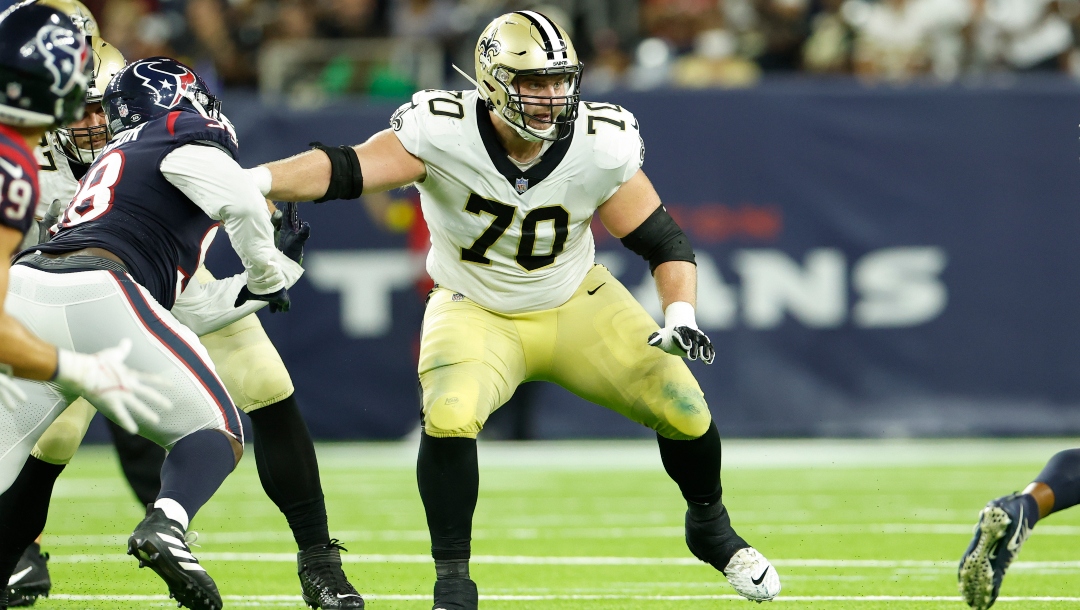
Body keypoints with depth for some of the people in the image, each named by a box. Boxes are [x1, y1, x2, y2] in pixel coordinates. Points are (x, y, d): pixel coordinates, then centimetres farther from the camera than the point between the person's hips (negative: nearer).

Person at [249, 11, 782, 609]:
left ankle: (710, 529, 26)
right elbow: (345, 169, -37)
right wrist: (251, 180, -53)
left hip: (576, 305, 2)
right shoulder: (444, 134, -26)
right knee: (448, 418, -30)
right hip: (477, 312, -2)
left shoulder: (600, 147, -20)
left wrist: (680, 315, -27)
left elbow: (664, 240, -10)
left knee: (682, 408, -7)